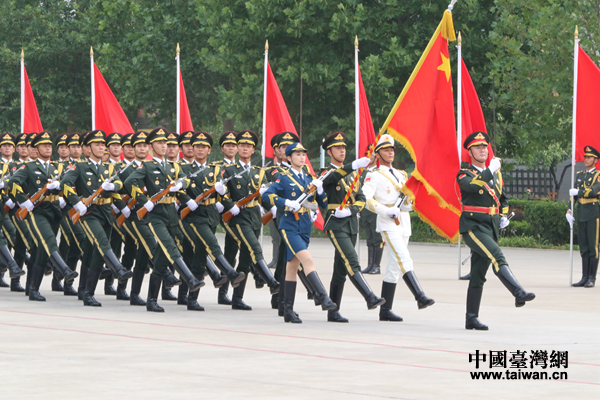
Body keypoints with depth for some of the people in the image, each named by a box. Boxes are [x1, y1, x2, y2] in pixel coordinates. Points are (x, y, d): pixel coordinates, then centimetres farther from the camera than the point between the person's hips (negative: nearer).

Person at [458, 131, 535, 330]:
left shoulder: (496, 174, 16)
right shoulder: (464, 174, -2)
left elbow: (503, 198, 30)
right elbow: (473, 185, -26)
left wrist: (504, 217, 13)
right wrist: (490, 170, -23)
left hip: (491, 228, 6)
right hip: (473, 226, -6)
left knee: (478, 275, 8)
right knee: (497, 256, -27)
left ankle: (471, 318, 11)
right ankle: (519, 293, -39)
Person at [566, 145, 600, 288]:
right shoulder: (579, 175, 17)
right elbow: (573, 194, 18)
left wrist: (577, 192, -9)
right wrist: (569, 211, 10)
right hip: (581, 215, 6)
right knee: (584, 248, 7)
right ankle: (585, 278, 9)